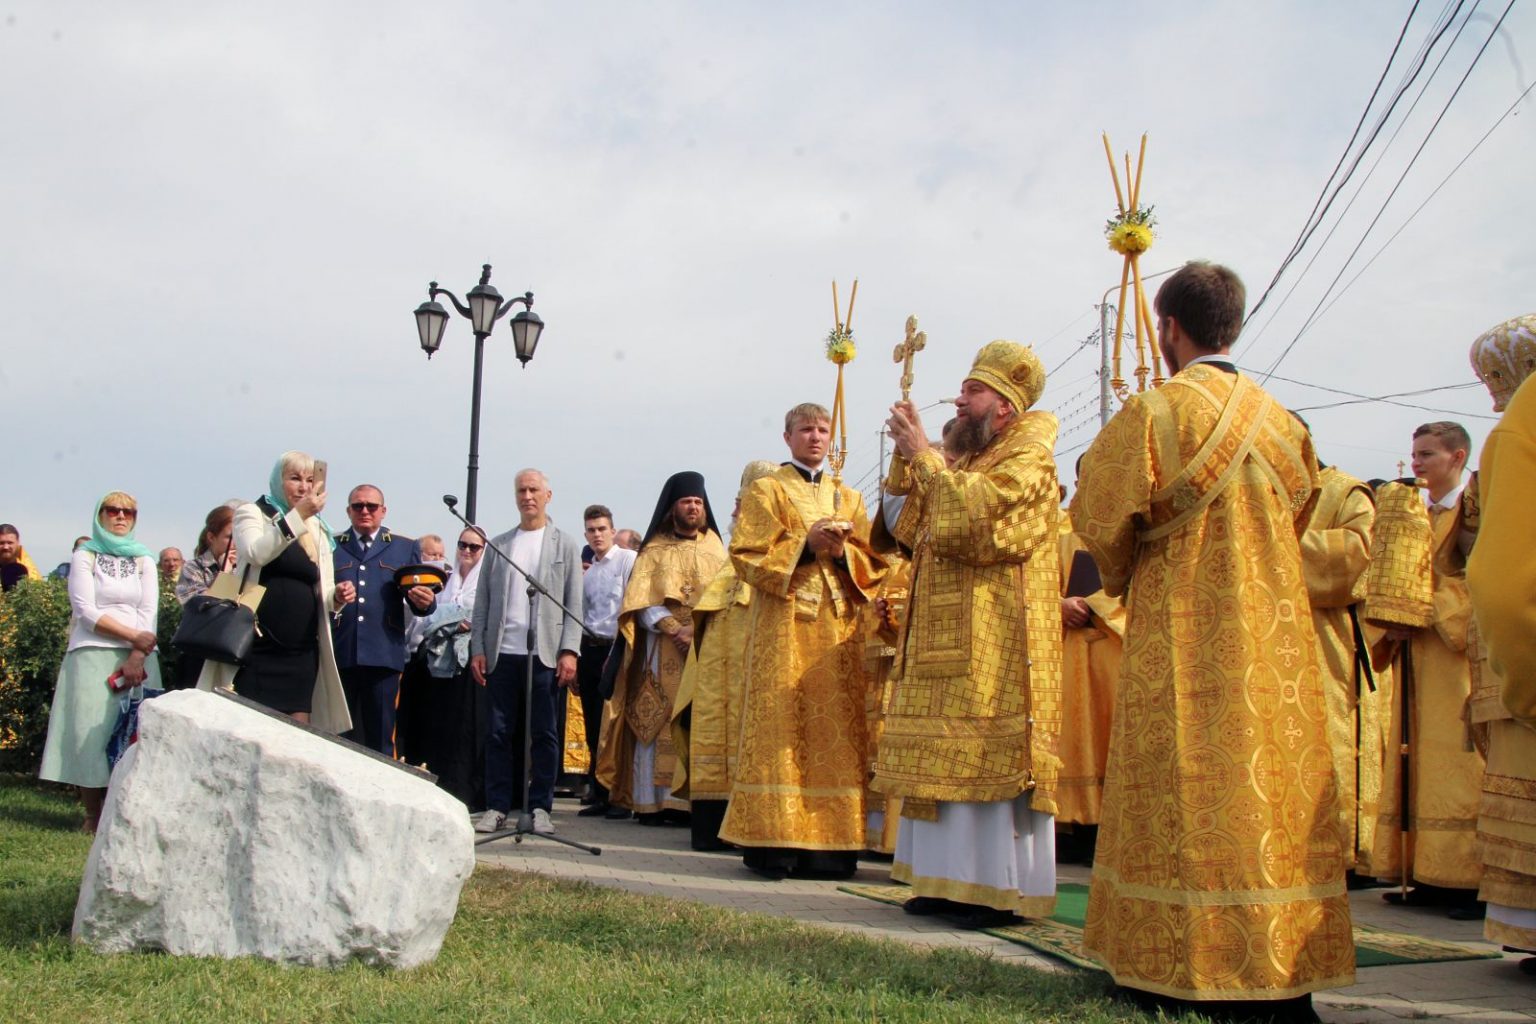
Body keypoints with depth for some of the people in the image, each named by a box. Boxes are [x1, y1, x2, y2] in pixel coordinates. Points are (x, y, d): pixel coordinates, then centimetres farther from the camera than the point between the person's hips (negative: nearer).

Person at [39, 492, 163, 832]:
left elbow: (149, 613, 4)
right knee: (91, 730, -7)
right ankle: (93, 815, 0)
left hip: (137, 657, 2)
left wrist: (136, 657, -11)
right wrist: (132, 635, -12)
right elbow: (86, 611, -4)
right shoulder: (85, 557, 8)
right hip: (92, 655, -2)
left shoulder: (143, 561, 15)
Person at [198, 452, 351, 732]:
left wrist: (337, 597, -3)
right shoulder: (252, 513, 3)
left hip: (302, 652, 5)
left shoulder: (318, 530, 17)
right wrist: (299, 515, -26)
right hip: (256, 648, -5)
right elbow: (256, 553, -19)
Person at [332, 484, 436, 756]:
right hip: (338, 654, 1)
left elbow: (419, 602, 7)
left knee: (381, 738, 1)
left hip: (383, 655, -1)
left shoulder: (406, 548, 14)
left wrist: (425, 602, -16)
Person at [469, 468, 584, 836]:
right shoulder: (498, 545, 13)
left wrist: (569, 650, -8)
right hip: (502, 653, 2)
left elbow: (574, 603, 1)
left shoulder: (565, 544, 7)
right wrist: (477, 649, 3)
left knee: (543, 733, 1)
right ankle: (497, 806, 9)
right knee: (500, 732, 4)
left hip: (545, 654, -2)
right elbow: (482, 602, 11)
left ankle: (540, 807, 7)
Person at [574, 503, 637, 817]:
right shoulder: (587, 573, 18)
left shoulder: (629, 560, -4)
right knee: (594, 725, 9)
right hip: (590, 649, 7)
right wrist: (574, 661, 17)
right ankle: (599, 791, 18)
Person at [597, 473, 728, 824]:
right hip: (663, 647, -2)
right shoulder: (654, 549, 8)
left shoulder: (714, 545, 16)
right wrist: (674, 629, -16)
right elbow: (641, 601, -2)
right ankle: (651, 801, -7)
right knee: (658, 720, -7)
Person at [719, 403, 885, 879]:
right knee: (781, 731, -8)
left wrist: (842, 551, -7)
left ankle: (830, 843, 2)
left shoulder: (848, 498, 20)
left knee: (836, 731, 0)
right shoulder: (766, 491, 8)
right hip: (785, 628, -4)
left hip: (838, 628, 4)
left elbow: (872, 563, 13)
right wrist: (805, 545, -14)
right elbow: (748, 555, -3)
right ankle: (773, 843, -7)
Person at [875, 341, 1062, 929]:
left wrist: (924, 455, -13)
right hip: (946, 632, 9)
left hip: (999, 633, -9)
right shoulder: (964, 456, 20)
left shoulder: (1028, 455, -5)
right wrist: (909, 456, 6)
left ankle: (1008, 889, -2)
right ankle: (955, 880, 14)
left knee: (997, 756, -7)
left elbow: (976, 506, -22)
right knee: (950, 758, 8)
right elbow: (915, 531, 15)